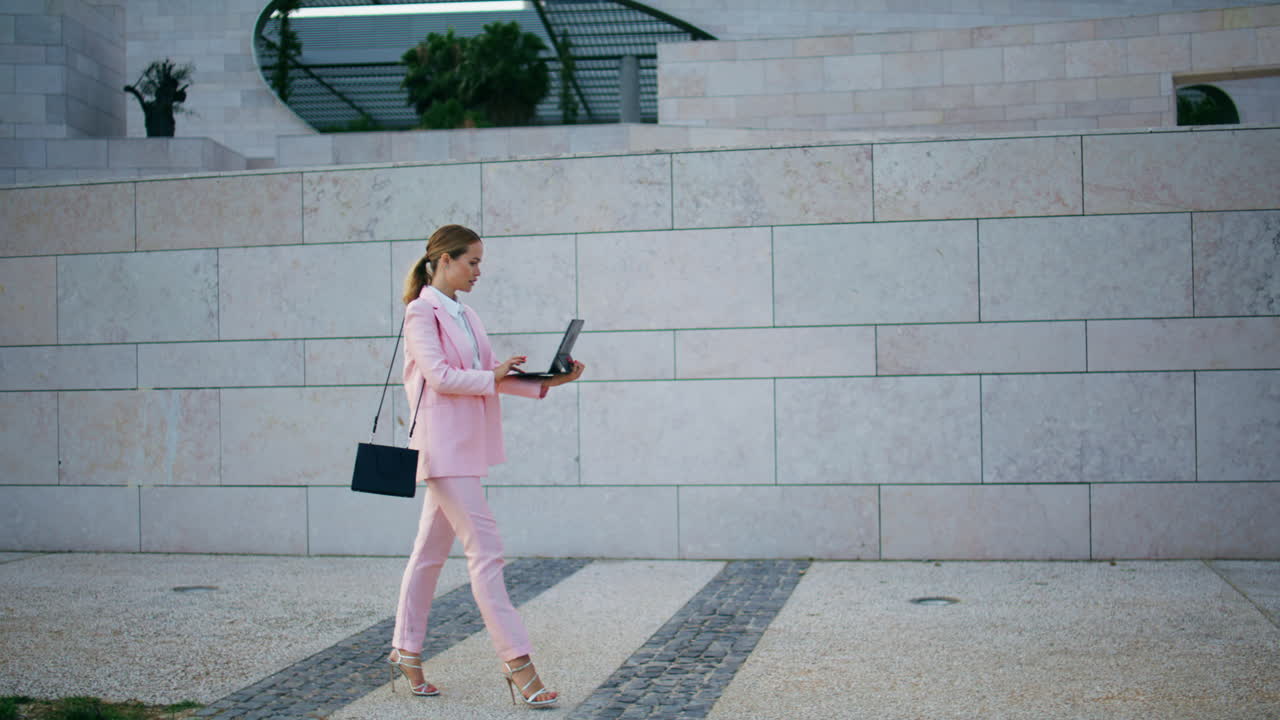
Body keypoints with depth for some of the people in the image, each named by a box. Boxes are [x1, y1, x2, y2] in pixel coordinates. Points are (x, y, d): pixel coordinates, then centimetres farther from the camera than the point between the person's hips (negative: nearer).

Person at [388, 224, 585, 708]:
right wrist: (492, 378, -14)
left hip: (467, 446, 9)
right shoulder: (422, 312, -8)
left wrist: (545, 382, 1)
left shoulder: (464, 315, 16)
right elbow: (438, 375, -18)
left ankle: (405, 652, 23)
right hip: (443, 444, -8)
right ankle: (517, 663, -10)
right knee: (484, 549, -11)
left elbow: (493, 375, 12)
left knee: (431, 550, 14)